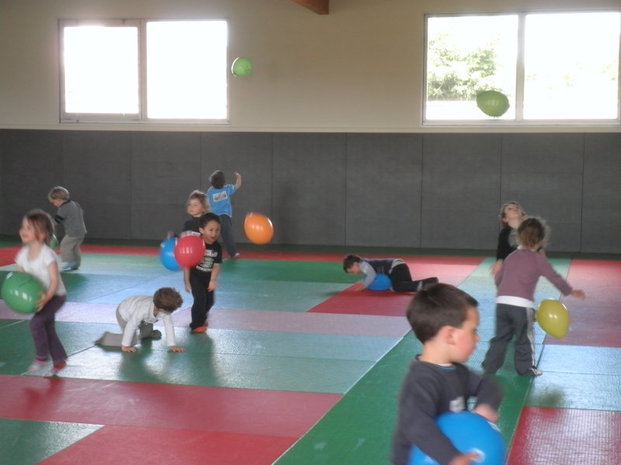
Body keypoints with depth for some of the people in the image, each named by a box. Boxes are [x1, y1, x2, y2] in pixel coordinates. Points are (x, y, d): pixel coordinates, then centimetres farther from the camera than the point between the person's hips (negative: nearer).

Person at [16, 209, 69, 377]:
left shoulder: (47, 254, -23)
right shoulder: (23, 254, -2)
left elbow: (55, 280, -25)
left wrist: (47, 298, -38)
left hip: (55, 295, -7)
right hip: (39, 297, 7)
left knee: (35, 322, -22)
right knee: (48, 328, 13)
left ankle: (41, 358, -5)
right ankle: (59, 361, 29)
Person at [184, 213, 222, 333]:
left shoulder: (217, 247, -10)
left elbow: (216, 266, -10)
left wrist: (213, 280, -26)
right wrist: (187, 281, -14)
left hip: (208, 278, 5)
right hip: (195, 276, -5)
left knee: (210, 301, 10)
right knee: (200, 299, -15)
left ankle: (202, 318, 39)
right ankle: (196, 324, 0)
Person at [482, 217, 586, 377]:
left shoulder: (511, 257, 17)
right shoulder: (539, 259, 2)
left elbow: (498, 278, 24)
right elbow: (555, 278, 7)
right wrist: (571, 292, 21)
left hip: (502, 302, 5)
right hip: (522, 305, -5)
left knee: (500, 338, 15)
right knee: (524, 339, 11)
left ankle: (489, 367, 15)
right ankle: (525, 368, 20)